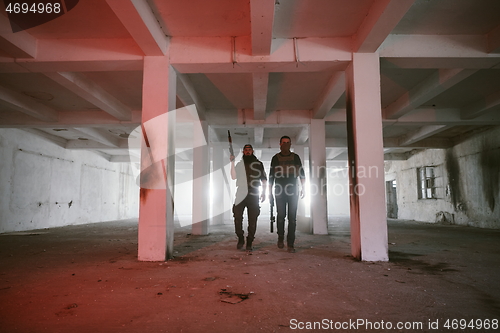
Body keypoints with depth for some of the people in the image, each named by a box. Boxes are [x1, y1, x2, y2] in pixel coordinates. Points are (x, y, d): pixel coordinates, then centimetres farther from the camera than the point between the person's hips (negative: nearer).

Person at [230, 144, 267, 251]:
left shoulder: (258, 164, 12)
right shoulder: (239, 164, 13)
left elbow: (264, 179, 13)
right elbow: (234, 177, 0)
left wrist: (264, 192, 2)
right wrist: (232, 163, -7)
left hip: (254, 195, 0)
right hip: (241, 195, 0)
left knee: (252, 220, 0)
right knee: (237, 216, -8)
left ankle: (249, 243, 10)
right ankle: (240, 238, 12)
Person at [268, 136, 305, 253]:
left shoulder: (295, 157, 9)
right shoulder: (275, 158, 7)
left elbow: (301, 173, 10)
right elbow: (271, 175, 9)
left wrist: (303, 187, 1)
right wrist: (270, 191, 5)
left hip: (293, 190, 0)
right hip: (280, 191, 0)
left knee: (292, 217, -4)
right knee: (281, 216, 1)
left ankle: (290, 244, 0)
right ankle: (280, 239, 22)